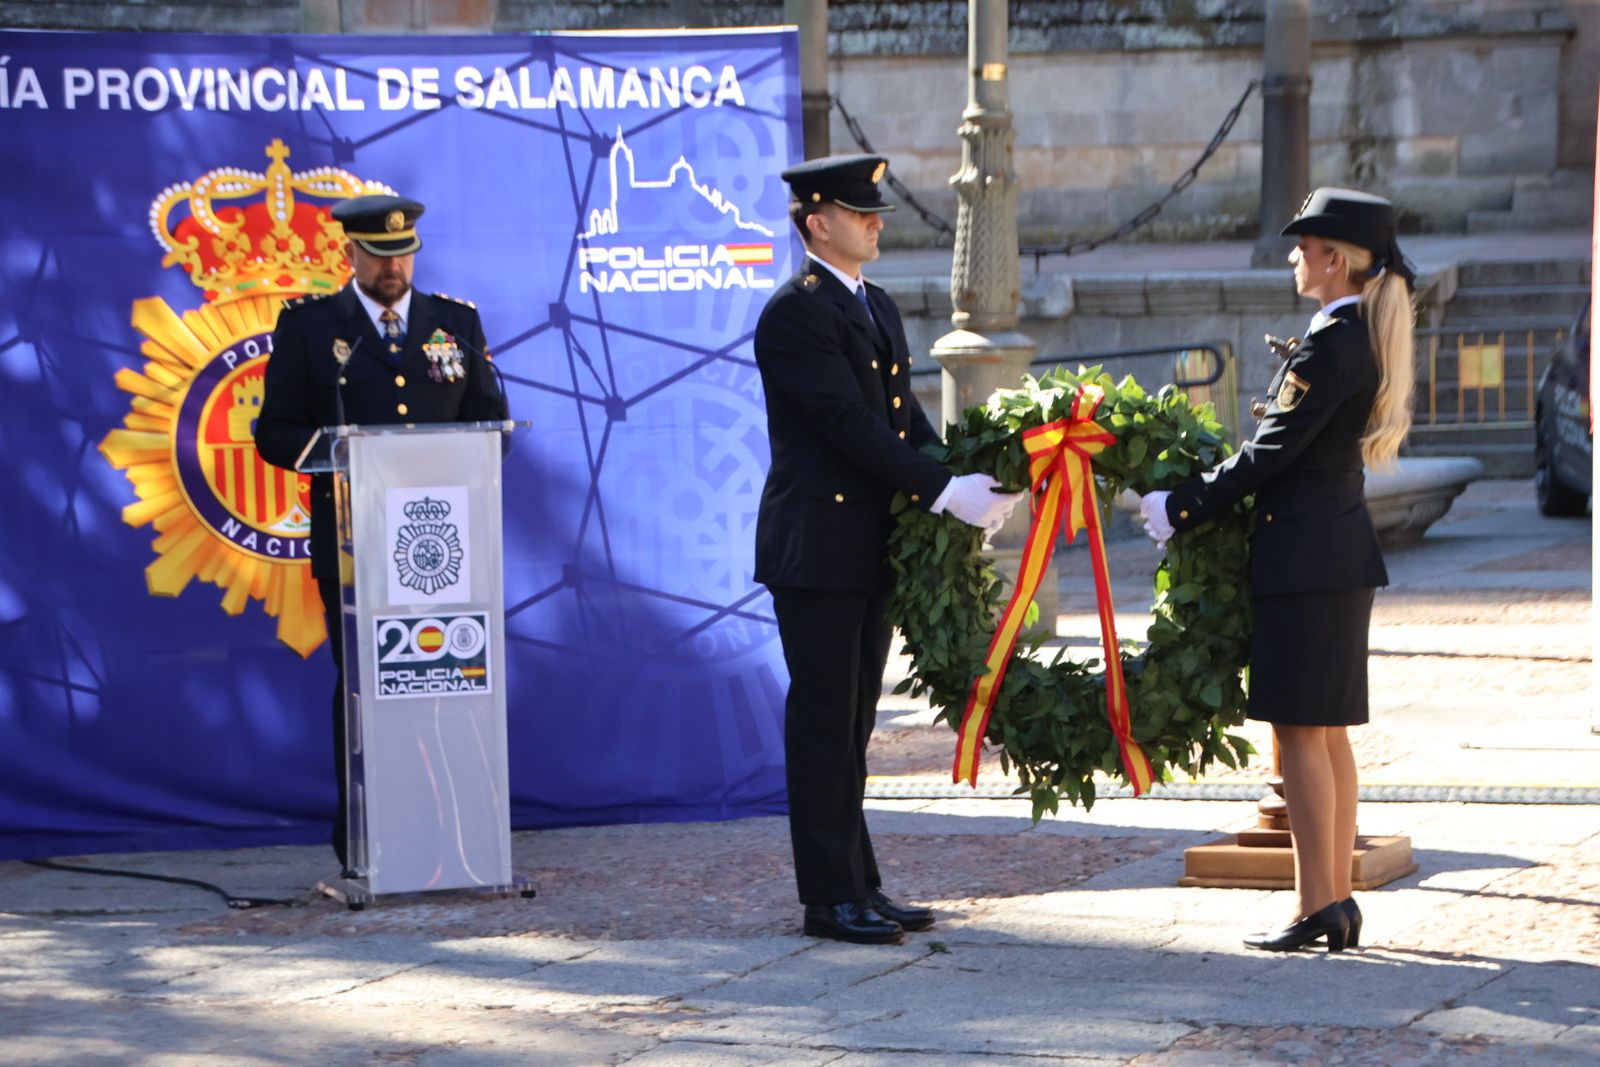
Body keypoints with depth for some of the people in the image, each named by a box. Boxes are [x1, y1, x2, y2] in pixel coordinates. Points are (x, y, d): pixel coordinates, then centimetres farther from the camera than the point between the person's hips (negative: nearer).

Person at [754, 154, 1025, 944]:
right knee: (823, 721, -3)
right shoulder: (795, 314, -13)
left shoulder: (878, 309, 16)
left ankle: (857, 886, 17)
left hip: (871, 547, 9)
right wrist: (941, 492, -22)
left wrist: (966, 479, -2)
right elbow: (849, 423, -20)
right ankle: (830, 896, 1)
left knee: (852, 721, 12)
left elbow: (905, 419, 14)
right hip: (817, 546, -9)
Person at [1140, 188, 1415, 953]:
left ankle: (1316, 908, -3)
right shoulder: (1366, 340, 12)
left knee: (1300, 733, -5)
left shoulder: (1331, 346, -18)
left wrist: (1181, 509, -9)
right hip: (1339, 550, 10)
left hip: (1305, 558, -10)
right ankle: (1337, 901, 16)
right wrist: (1195, 497, 15)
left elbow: (1270, 452, -18)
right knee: (1326, 733, 13)